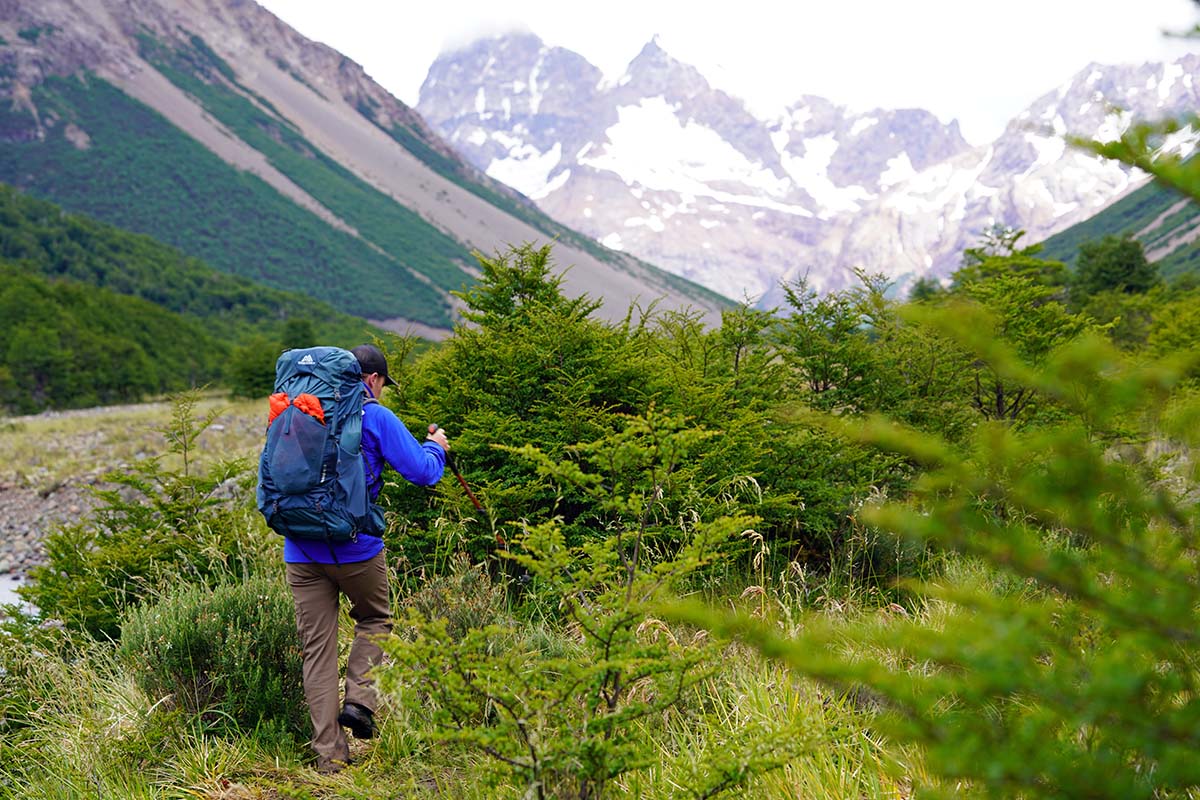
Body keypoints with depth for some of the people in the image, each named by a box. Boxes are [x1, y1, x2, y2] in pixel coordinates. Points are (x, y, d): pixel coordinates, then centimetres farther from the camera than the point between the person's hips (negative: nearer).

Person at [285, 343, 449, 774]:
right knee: (374, 620, 22)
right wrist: (435, 447, 15)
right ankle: (359, 700, 3)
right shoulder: (375, 417, -4)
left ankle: (329, 753, 5)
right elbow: (422, 471, -5)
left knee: (317, 647, 6)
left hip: (301, 550, 4)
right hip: (355, 545, -3)